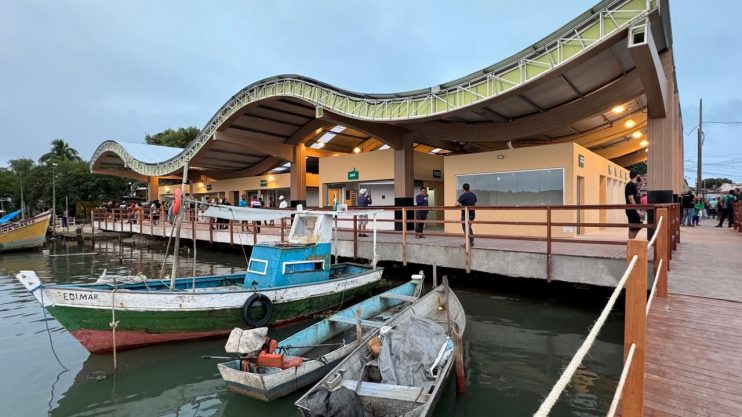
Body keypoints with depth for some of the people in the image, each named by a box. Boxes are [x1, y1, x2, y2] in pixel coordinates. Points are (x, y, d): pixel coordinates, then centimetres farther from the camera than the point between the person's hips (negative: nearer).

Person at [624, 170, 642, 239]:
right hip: (632, 210, -10)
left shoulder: (635, 185, 11)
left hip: (635, 210, 10)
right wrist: (637, 210, -23)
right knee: (633, 228, -5)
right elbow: (631, 199, -21)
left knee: (638, 226, 16)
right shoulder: (630, 185, -15)